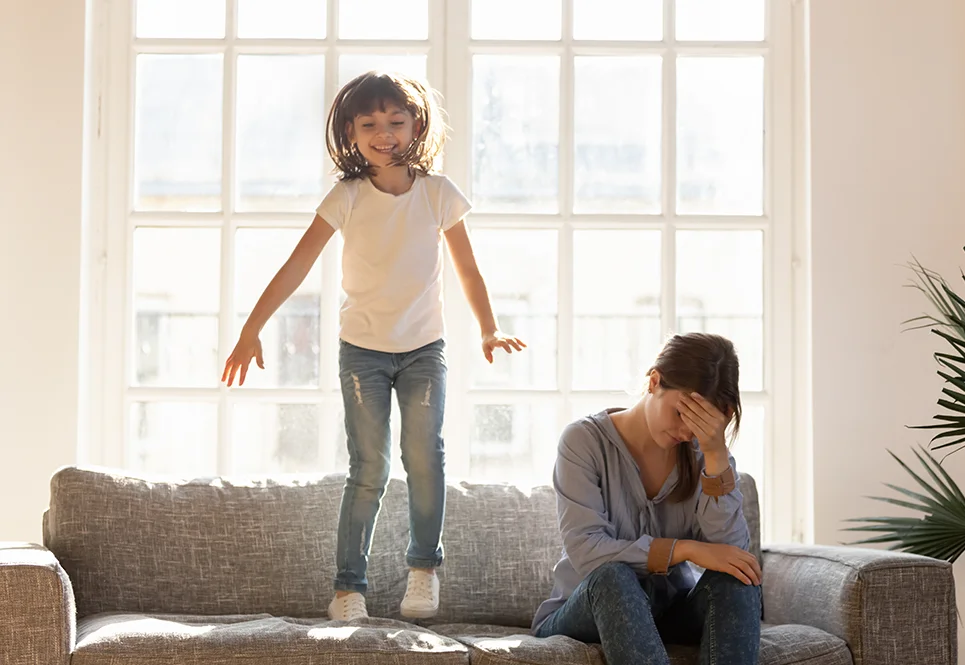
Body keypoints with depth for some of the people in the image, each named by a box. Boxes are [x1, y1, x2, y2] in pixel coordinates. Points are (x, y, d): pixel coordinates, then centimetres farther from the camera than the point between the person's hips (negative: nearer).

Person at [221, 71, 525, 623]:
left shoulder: (438, 194, -2)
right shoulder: (347, 197, -7)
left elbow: (468, 269, 7)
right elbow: (297, 267, -12)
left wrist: (490, 331, 8)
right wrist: (251, 330, -18)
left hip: (424, 348, 1)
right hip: (363, 349, -1)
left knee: (424, 452, -14)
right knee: (369, 468, -5)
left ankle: (425, 566, 5)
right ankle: (349, 585, 3)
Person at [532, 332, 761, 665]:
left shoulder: (704, 452, -2)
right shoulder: (585, 440, -11)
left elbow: (730, 551, -17)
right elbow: (586, 551, -23)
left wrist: (717, 454, -26)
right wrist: (686, 550, -28)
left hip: (671, 611, 3)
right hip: (582, 613, -3)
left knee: (737, 579, -25)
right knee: (612, 576, -35)